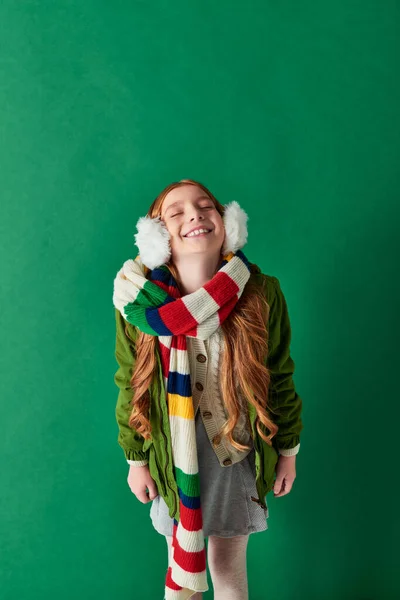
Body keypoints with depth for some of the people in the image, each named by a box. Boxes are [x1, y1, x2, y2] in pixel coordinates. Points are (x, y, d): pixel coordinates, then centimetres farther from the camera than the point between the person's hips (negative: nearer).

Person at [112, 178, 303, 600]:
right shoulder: (141, 302, -15)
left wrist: (288, 452, 5)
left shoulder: (260, 294, -15)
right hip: (173, 461, 0)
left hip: (240, 457, 0)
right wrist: (135, 460, 5)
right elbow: (129, 385, -2)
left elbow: (280, 378, -3)